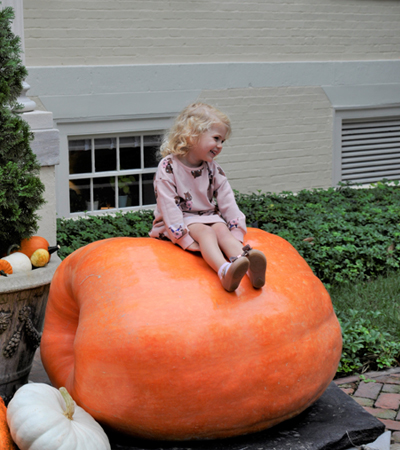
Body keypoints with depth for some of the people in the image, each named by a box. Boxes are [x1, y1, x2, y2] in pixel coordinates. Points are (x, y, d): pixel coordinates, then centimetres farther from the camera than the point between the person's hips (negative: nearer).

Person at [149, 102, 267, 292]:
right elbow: (168, 206, -18)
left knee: (222, 229, -25)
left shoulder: (213, 169, 6)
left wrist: (237, 234, -9)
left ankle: (250, 267, -55)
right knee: (205, 231, -32)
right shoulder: (168, 167, -12)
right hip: (182, 221, -5)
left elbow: (227, 202, 3)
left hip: (209, 217, 5)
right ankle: (225, 271, -62)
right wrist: (185, 240, -25)